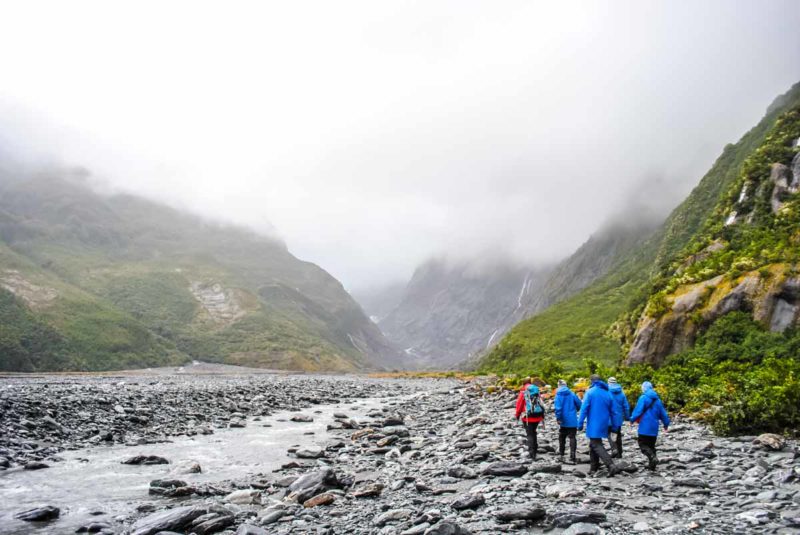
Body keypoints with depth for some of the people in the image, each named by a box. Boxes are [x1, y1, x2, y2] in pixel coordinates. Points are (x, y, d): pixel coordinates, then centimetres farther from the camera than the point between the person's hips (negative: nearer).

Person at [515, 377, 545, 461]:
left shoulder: (523, 391, -6)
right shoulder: (537, 390, 7)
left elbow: (519, 403, -4)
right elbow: (541, 403, 10)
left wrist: (517, 415, 9)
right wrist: (542, 417, 18)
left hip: (528, 416, -4)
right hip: (537, 416, 4)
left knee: (529, 434, 1)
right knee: (533, 432, 23)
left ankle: (532, 453, -6)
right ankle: (535, 448, 28)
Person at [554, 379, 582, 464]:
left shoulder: (558, 394, -7)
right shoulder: (572, 394, -1)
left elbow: (557, 407, -16)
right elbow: (579, 404, 1)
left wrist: (558, 418, -10)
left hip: (563, 421, -1)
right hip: (572, 420, 1)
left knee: (562, 437, 17)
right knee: (572, 438, 2)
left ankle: (561, 454, 24)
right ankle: (572, 457, -5)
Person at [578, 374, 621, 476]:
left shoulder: (590, 392, -7)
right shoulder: (608, 394, 10)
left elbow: (584, 408, -13)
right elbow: (613, 411, 12)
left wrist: (580, 423, -10)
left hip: (594, 425, -6)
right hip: (604, 425, 7)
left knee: (596, 445, -7)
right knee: (593, 444, 19)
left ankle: (612, 466, -22)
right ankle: (593, 468, 20)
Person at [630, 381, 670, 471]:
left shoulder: (643, 398, -10)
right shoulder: (657, 399, 11)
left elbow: (638, 410, -16)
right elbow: (663, 413, 15)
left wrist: (632, 420, -4)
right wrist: (666, 425, 25)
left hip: (645, 427, -7)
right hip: (654, 427, 7)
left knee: (643, 444, -2)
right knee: (651, 445, 15)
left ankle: (653, 457, -24)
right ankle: (652, 464, 13)